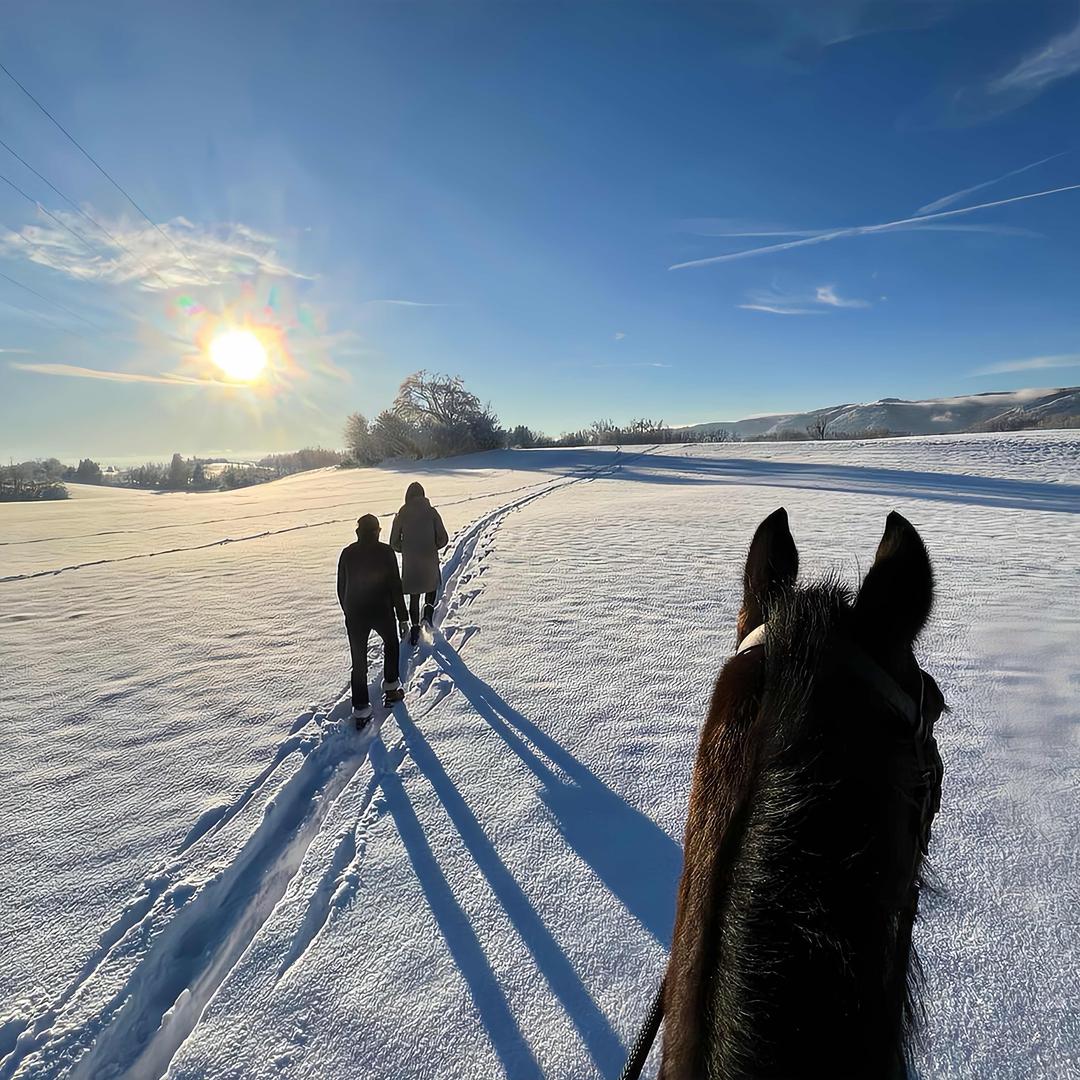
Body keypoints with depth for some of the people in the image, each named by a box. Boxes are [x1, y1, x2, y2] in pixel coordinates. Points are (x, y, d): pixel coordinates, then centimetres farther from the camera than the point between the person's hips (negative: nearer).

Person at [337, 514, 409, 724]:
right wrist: (403, 617, -4)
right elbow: (395, 586, -10)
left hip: (355, 614, 2)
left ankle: (361, 709, 8)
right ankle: (390, 688, 27)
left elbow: (341, 588, 8)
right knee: (391, 644, 25)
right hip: (382, 611, -2)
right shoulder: (385, 552, -9)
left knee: (358, 661, 8)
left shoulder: (347, 554, 1)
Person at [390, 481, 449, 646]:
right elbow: (443, 539, -8)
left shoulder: (401, 515, -2)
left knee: (414, 596, 15)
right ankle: (429, 609, 3)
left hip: (409, 563, 1)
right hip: (430, 561, -1)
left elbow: (394, 543, 0)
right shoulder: (431, 512, -6)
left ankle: (415, 626, 11)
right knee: (432, 585, 26)